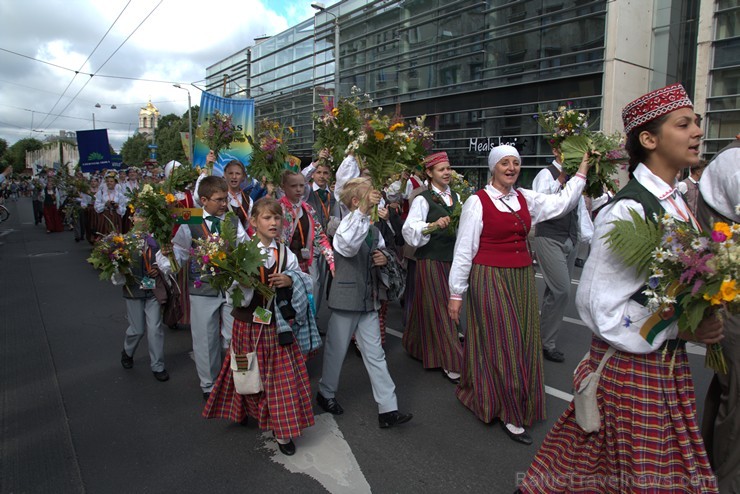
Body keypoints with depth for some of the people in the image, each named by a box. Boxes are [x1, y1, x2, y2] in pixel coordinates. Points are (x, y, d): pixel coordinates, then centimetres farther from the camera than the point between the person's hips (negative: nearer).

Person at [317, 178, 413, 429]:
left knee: (375, 354, 7)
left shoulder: (372, 226, 7)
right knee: (337, 350, 11)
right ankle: (326, 393, 35)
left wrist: (384, 256, 0)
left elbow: (382, 249, 24)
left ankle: (388, 410, 11)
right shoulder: (346, 224, -16)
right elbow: (348, 246, -40)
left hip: (369, 299, 6)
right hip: (346, 297, -6)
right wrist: (364, 211, -44)